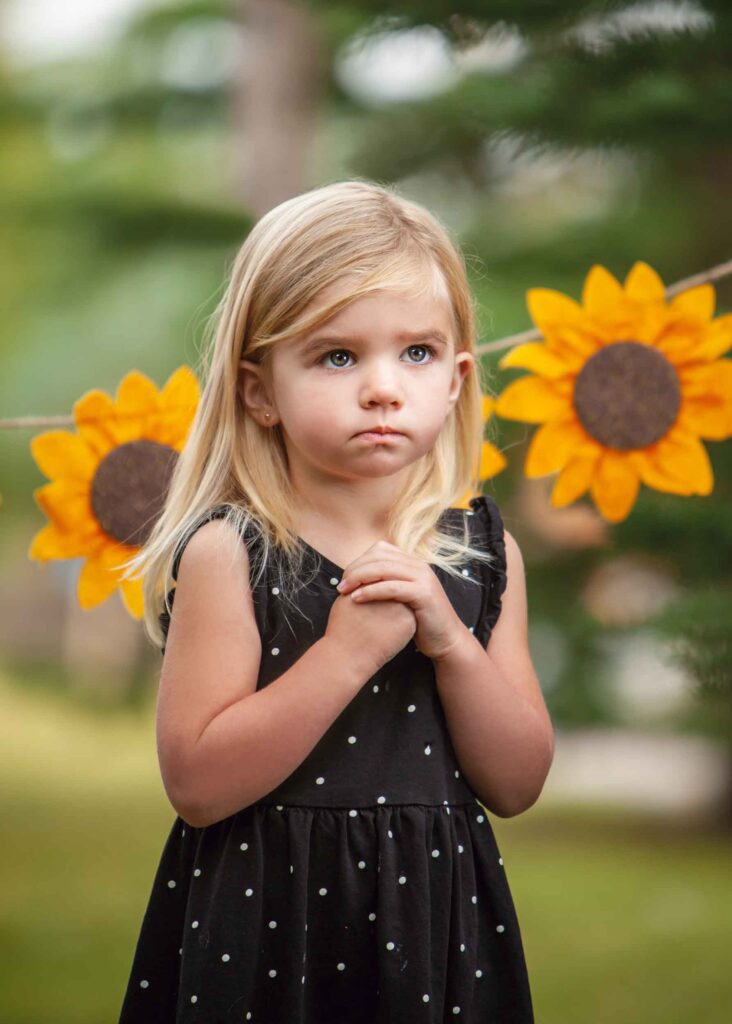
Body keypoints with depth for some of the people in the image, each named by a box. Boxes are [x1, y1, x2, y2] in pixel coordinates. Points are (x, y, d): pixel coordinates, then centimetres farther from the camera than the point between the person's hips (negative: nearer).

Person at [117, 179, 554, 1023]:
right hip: (267, 928, -3)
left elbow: (516, 785, -1)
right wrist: (347, 652, -22)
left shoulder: (481, 552, 1)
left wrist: (450, 642, -15)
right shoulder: (229, 554, -11)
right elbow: (197, 783, -18)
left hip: (434, 922, 4)